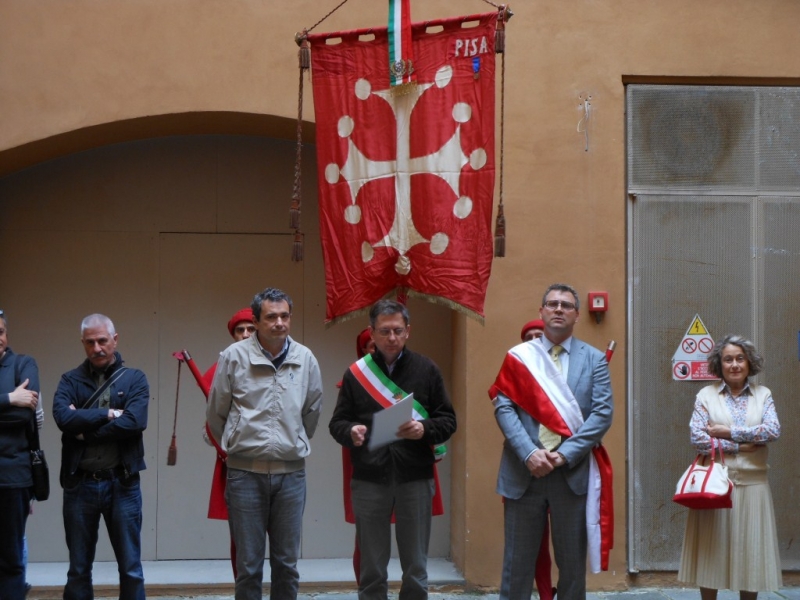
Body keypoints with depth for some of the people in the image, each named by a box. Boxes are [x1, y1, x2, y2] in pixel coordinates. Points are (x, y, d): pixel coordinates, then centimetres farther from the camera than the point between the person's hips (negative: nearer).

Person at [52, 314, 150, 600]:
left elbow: (135, 421, -13)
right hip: (79, 484, 1)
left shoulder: (135, 379, 4)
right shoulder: (70, 380, 7)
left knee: (131, 568, 4)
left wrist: (85, 429, -10)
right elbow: (63, 417, -13)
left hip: (122, 484, -1)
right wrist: (108, 414, -12)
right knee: (78, 569, 9)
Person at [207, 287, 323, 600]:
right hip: (246, 472, -2)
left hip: (291, 472, 2)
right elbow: (215, 413, 6)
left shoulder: (305, 359, 2)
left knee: (287, 563, 8)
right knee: (248, 564, 3)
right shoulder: (234, 357, -4)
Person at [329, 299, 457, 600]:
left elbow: (448, 420, 5)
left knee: (415, 569, 6)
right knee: (372, 569, 8)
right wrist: (350, 432, -15)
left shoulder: (426, 369, 5)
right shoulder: (356, 372, 6)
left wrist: (425, 429, -16)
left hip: (415, 478, 0)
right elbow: (337, 422, 8)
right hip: (369, 479, 0)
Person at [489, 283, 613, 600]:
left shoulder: (594, 359, 8)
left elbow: (603, 413, -2)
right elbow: (503, 408, -2)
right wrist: (529, 453, -16)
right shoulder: (518, 356, 7)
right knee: (517, 561, 4)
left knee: (573, 562, 8)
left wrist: (565, 454, -13)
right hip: (524, 472, 0)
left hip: (574, 473, 0)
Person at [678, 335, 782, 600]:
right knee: (711, 550, 2)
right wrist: (741, 446, -12)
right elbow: (698, 438, -9)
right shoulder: (706, 395, 2)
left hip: (752, 485, 1)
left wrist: (728, 432, -12)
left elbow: (773, 430, -9)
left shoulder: (763, 394, 7)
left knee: (750, 551, 4)